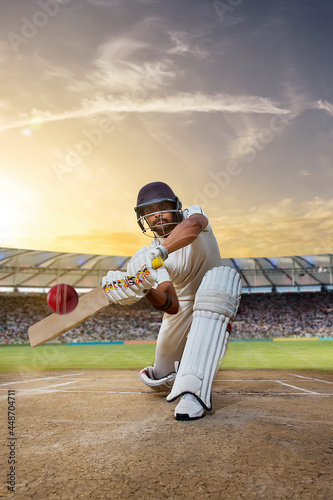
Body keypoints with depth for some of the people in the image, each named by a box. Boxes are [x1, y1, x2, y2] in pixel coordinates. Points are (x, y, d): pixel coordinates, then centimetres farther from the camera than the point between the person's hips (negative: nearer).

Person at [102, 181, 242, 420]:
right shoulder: (147, 256, -13)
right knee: (161, 381, 3)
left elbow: (193, 224, -45)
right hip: (181, 312, 3)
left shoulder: (193, 213, -15)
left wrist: (159, 253, -56)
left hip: (215, 301, -3)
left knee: (221, 276, -40)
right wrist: (144, 289, -45)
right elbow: (171, 305, -26)